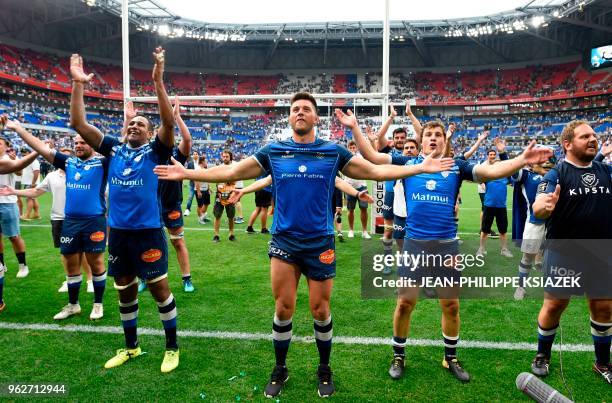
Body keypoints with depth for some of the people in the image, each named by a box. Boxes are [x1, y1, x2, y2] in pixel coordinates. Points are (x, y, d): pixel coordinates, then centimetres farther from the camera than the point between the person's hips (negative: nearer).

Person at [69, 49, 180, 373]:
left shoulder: (155, 151, -2)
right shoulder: (114, 149, 9)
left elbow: (168, 122, -19)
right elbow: (78, 124, 4)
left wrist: (158, 81, -26)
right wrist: (78, 84, -3)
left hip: (148, 231, -5)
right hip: (118, 232, 5)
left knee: (159, 287, 1)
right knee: (124, 290, 15)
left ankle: (172, 347, 17)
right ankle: (131, 346, 33)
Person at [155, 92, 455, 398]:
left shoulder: (333, 152, 0)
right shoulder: (273, 152, 1)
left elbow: (376, 171, 0)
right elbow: (231, 172, 2)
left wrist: (422, 167, -5)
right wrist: (186, 173, -3)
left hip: (320, 243, 0)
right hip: (283, 241, 1)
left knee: (320, 310, 9)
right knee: (283, 308, 7)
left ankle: (324, 370, 32)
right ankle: (279, 370, 29)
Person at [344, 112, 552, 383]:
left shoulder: (456, 166, 4)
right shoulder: (407, 163, 2)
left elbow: (492, 171, -5)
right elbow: (371, 156, -2)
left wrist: (522, 160, -20)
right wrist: (354, 128, -10)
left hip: (447, 245, 2)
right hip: (414, 244, -1)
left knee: (451, 305, 12)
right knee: (405, 302, 4)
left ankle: (451, 358, 34)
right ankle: (398, 357, 26)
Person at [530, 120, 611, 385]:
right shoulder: (556, 174, -10)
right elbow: (538, 209, -23)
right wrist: (544, 207, -46)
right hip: (564, 255, -4)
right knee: (554, 306, 5)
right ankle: (542, 356, 26)